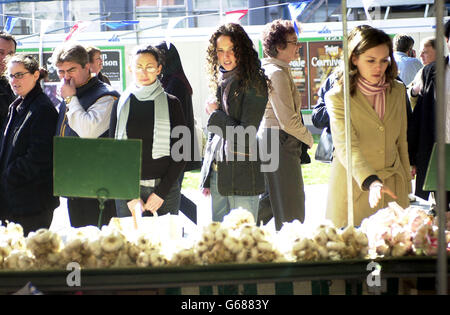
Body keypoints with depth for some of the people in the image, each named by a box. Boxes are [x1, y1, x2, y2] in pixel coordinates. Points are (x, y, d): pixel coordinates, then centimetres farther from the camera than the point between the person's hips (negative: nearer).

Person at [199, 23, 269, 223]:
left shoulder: (254, 83, -9)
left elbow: (246, 135, -15)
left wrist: (215, 114, -5)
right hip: (217, 174, 7)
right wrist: (207, 178, 17)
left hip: (242, 176, -7)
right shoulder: (221, 82, 14)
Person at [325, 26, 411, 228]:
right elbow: (346, 146, -21)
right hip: (353, 187, -4)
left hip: (392, 188, 4)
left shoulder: (397, 91, 7)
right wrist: (371, 182, -35)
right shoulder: (337, 97, -9)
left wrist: (406, 187, 14)